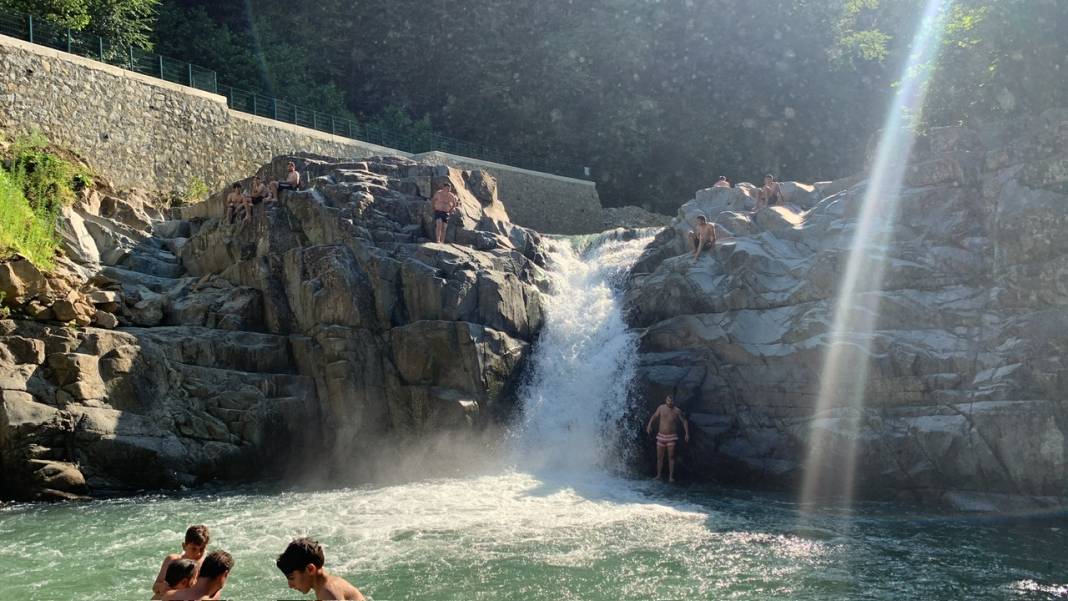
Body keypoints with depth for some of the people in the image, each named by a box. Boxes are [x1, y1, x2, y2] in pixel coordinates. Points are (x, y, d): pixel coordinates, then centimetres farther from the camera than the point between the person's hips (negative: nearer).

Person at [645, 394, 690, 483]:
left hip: (671, 437, -2)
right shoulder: (661, 408, 0)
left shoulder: (677, 411, -4)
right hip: (661, 436, 2)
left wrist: (687, 433, -1)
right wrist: (649, 425, -8)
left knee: (671, 457, -6)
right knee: (659, 457, 7)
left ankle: (671, 476, -2)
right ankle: (658, 475, 17)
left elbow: (684, 421, 4)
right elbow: (654, 417, 9)